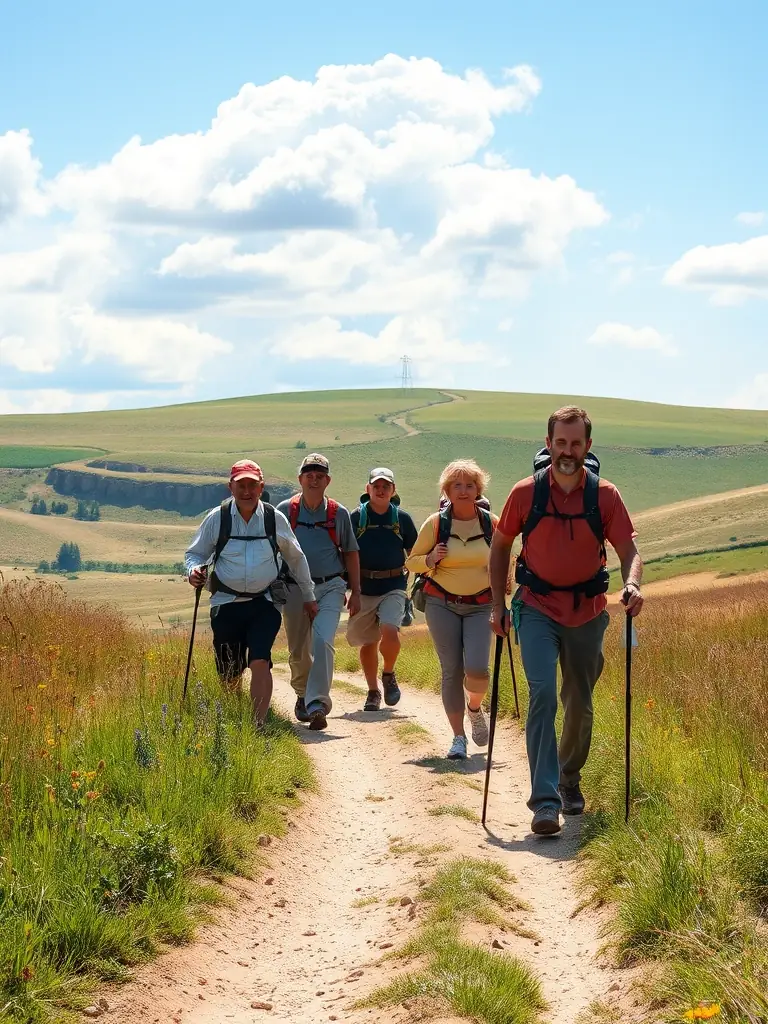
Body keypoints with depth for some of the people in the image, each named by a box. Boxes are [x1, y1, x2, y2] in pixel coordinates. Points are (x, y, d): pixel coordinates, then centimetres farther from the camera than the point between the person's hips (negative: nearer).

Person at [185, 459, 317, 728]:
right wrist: (193, 570, -14)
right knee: (229, 673, 6)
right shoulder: (217, 518, -1)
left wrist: (308, 597, 19)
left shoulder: (275, 519, 1)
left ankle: (258, 724, -17)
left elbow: (296, 558, 15)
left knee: (260, 662, -19)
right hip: (226, 604, 1)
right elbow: (194, 553, 10)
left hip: (264, 604, 0)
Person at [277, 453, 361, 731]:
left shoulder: (339, 513, 4)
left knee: (323, 641, -20)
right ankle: (302, 695, 34)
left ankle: (317, 704, -22)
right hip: (295, 589, 1)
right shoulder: (285, 510, 2)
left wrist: (355, 592, 10)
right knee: (298, 650, 8)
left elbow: (350, 553, 12)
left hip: (330, 587, -1)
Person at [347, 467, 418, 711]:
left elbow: (414, 554, 12)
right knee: (367, 643, 6)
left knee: (389, 632, -22)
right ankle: (373, 692, 23)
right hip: (363, 588, 1)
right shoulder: (356, 518, 0)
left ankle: (388, 674, 6)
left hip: (393, 587, -1)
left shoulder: (402, 519, 2)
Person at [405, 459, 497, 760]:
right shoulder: (435, 524, -2)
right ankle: (458, 737, 9)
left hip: (480, 605, 0)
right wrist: (430, 559, -14)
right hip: (441, 604, 0)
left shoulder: (492, 524, 0)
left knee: (476, 669, -15)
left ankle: (474, 708, 18)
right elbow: (411, 563, 6)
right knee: (451, 670, -2)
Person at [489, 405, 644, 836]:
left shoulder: (605, 495, -6)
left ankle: (570, 780, 38)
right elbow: (501, 546, 7)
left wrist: (632, 584, -28)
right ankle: (545, 800, -23)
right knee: (543, 694, -19)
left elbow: (629, 550, -7)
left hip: (587, 612, 2)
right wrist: (499, 604, 2)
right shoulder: (526, 493, -6)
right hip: (538, 610, -2)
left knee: (580, 703, 12)